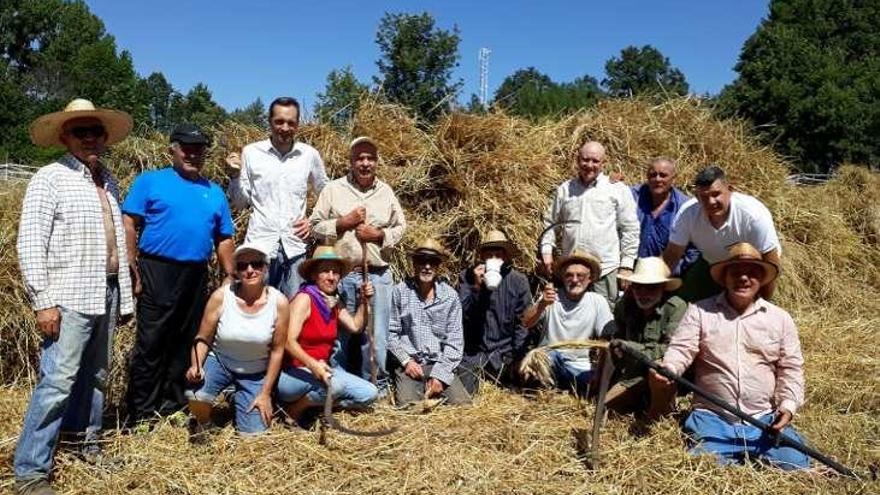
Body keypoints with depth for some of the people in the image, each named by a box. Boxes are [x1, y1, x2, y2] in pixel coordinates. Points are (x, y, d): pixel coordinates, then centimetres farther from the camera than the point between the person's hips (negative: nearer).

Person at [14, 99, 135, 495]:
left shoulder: (108, 181, 14)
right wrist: (43, 301, -15)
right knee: (57, 381, -8)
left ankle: (87, 446, 29)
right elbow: (30, 244, -10)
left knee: (95, 376, 15)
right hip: (69, 297, -7)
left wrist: (125, 295, 14)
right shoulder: (50, 178, -6)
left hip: (107, 293, 7)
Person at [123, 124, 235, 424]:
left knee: (185, 343, 11)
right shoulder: (150, 181, 3)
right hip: (157, 271, -4)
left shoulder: (214, 192, 15)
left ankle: (173, 408, 24)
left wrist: (230, 277, 8)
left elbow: (224, 239, 15)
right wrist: (133, 269, -11)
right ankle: (141, 414, 7)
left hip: (197, 276, 5)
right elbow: (129, 225, -3)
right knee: (150, 343, -2)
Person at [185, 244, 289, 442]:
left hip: (256, 373, 1)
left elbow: (277, 350, -9)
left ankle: (239, 400, 29)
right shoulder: (221, 296, -18)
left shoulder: (279, 302, -18)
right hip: (219, 361, 0)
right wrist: (196, 366, -28)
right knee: (196, 393, -32)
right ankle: (201, 423, 6)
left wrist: (266, 393, -7)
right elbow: (203, 339, -8)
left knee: (253, 433, -6)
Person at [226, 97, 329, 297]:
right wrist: (234, 176, -9)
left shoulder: (310, 154, 4)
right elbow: (239, 202, 7)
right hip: (259, 245, -1)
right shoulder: (251, 152, 1)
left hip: (295, 247, 1)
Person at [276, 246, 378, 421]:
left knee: (369, 393, -4)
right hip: (293, 372, -7)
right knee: (335, 383, -35)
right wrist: (311, 364, -39)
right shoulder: (304, 298, -15)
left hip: (321, 369, 7)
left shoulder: (334, 301, 8)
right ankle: (294, 407, -10)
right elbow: (288, 341, -24)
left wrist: (363, 301, 1)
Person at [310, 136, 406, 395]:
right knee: (338, 333, 8)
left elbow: (400, 227, 11)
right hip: (340, 274, -1)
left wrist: (379, 234, -7)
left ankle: (376, 388, 21)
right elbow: (316, 226, 1)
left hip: (377, 275, 1)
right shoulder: (333, 189, 2)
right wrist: (343, 222, -11)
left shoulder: (386, 192, 9)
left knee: (376, 336, 7)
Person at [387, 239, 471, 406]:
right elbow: (391, 332, 2)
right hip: (410, 364, -2)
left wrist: (441, 374, -8)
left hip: (441, 364, 2)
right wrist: (406, 360, -10)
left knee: (463, 404, -17)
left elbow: (455, 340, 1)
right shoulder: (400, 291, -1)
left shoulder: (450, 295, 3)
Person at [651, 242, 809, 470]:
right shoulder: (699, 311, 6)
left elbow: (791, 369, 10)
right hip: (712, 418, -2)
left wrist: (788, 406, -5)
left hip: (765, 420, 2)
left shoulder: (780, 318, 12)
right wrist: (668, 370, -26)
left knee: (795, 467, -16)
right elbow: (681, 348, -4)